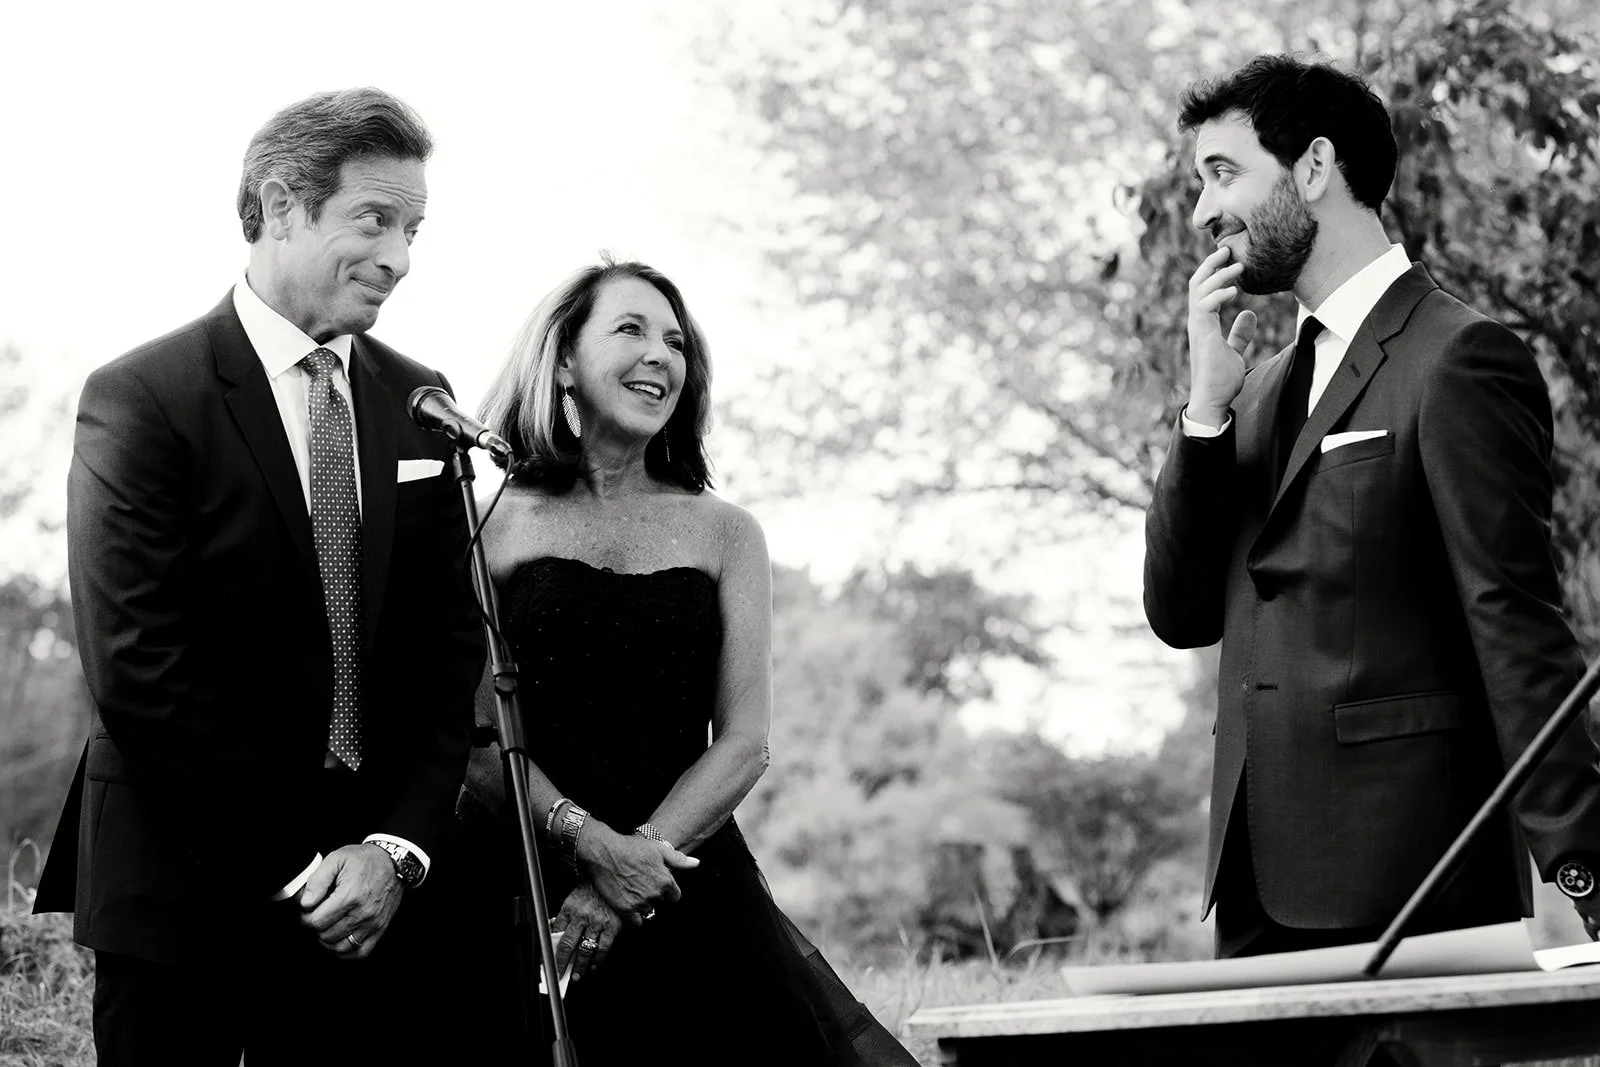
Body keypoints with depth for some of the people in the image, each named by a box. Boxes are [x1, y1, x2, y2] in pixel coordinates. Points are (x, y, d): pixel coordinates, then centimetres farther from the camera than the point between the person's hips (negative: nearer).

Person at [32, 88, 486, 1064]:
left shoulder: (417, 400, 8)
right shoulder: (142, 398, -9)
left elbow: (452, 645, 7)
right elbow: (136, 674, -14)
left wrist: (399, 845, -7)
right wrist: (296, 868, -14)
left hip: (371, 888, 4)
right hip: (185, 894, -4)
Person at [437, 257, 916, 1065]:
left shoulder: (725, 533, 9)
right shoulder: (493, 518, 2)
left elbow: (744, 742, 2)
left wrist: (619, 893, -9)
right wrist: (588, 841, -18)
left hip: (686, 893, 2)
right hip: (518, 892, -2)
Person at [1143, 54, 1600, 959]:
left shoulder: (1460, 360, -6)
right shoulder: (1267, 386, 19)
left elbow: (1517, 629, -11)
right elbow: (1182, 614, 14)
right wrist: (1207, 409, 2)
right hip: (1264, 886, 7)